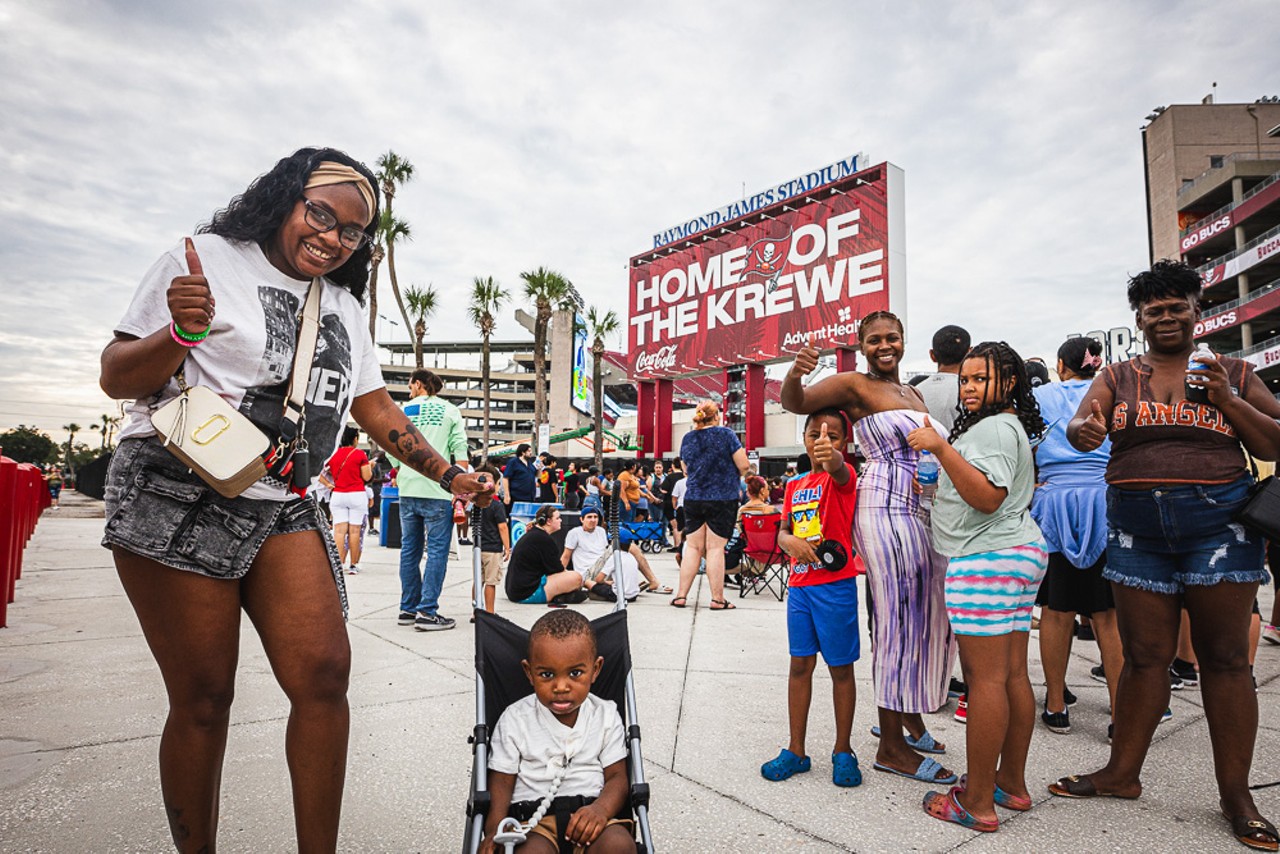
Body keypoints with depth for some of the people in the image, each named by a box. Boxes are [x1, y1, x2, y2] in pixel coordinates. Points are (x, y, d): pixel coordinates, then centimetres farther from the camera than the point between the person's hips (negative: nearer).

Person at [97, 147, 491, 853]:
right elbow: (117, 379, 1)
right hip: (178, 501, -4)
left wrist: (450, 476, 8)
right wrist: (181, 333, -19)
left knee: (324, 673, -7)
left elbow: (375, 409, 17)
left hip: (285, 509, 4)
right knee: (203, 696, -1)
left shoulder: (344, 307, 18)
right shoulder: (205, 260, 2)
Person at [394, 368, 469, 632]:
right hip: (437, 490, -4)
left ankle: (408, 609, 17)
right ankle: (427, 612, -7)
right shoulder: (450, 410, 4)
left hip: (407, 490, 4)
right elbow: (460, 449, -3)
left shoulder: (403, 410, 10)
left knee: (410, 549, 11)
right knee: (437, 549, -3)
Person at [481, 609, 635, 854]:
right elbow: (501, 781, 3)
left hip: (588, 811, 1)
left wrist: (601, 809, -19)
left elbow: (617, 777, 3)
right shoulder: (515, 720, 1)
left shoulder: (605, 717, 3)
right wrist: (495, 829, -16)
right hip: (531, 814, -1)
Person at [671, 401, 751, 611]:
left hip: (693, 498, 4)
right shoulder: (726, 434, -8)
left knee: (692, 547, 10)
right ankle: (717, 599, 7)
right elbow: (744, 466, -10)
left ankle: (681, 595, 11)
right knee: (715, 549, 0)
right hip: (722, 499, -4)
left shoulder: (687, 438, 6)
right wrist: (733, 473, 10)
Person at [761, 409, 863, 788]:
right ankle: (796, 751, 23)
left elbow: (838, 469, -32)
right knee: (800, 665, 11)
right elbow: (782, 532, 9)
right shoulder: (795, 486, 11)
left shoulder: (844, 476, -7)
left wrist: (831, 456, -55)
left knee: (840, 668, 7)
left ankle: (843, 751, 25)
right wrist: (791, 541, -15)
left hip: (835, 585, -5)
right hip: (799, 584, 5)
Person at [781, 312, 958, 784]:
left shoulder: (912, 393, 20)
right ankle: (891, 745, 5)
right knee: (900, 619, -6)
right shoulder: (855, 384, -3)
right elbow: (794, 402, -15)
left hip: (924, 512, 9)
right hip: (887, 510, -9)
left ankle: (905, 715, 33)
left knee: (925, 616, 15)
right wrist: (795, 374, -35)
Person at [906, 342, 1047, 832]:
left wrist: (941, 449, -25)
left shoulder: (992, 428, -11)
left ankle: (978, 802, -2)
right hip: (1019, 551, 11)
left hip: (987, 558, -11)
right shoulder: (1012, 425, 23)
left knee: (985, 678, -8)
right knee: (1012, 676, 13)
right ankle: (1012, 784, 22)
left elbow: (988, 498, -23)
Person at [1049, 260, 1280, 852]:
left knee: (1224, 657, 3)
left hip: (1218, 522, -1)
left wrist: (1228, 402, -11)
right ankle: (1122, 773, 18)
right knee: (1144, 656, 6)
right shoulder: (1118, 377, 9)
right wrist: (1084, 430, -29)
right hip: (1136, 530, 1)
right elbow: (1078, 426, -5)